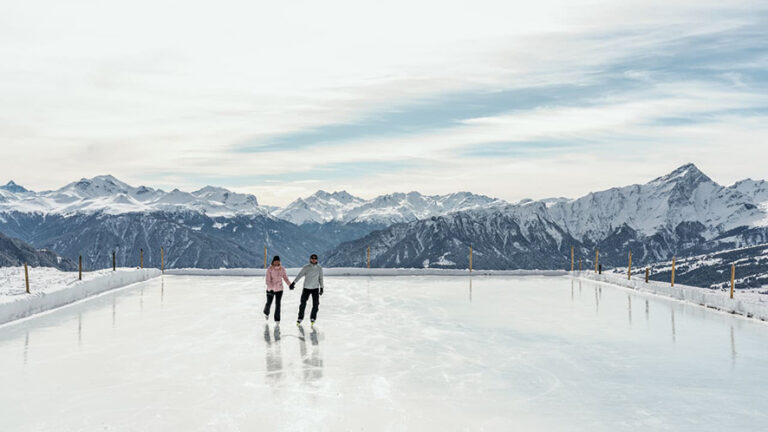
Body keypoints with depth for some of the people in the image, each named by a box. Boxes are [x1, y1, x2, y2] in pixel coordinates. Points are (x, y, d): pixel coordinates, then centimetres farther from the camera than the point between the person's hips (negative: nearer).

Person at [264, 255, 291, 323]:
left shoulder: (282, 269, -4)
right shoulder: (269, 269, -14)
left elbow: (285, 278, 4)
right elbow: (268, 280, -19)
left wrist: (290, 285, -12)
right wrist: (271, 289, -31)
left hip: (279, 289, 1)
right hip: (270, 289, -1)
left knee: (278, 304, -4)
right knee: (269, 303, 14)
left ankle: (277, 319, 6)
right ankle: (266, 313, 46)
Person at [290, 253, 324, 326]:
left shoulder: (319, 268, 0)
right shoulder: (306, 267, -6)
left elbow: (320, 278, 9)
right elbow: (299, 275, -11)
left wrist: (321, 287, 9)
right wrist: (293, 283, -21)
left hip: (315, 288, 1)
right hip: (306, 288, -1)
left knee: (316, 304, -2)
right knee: (303, 303, 1)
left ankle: (313, 318, 15)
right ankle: (300, 318, 15)